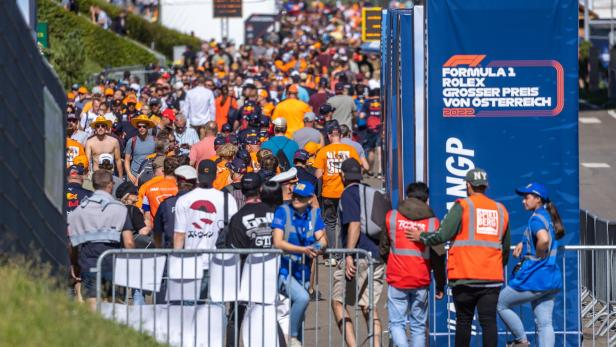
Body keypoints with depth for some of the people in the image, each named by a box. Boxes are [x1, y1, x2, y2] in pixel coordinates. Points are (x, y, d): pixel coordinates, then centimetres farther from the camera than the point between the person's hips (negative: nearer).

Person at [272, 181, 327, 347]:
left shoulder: (314, 214, 7)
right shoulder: (283, 211, -7)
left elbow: (322, 240, 1)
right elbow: (278, 242, -15)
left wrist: (318, 247, -24)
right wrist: (303, 250, -25)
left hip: (303, 271, 6)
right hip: (283, 269, -6)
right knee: (302, 297, -27)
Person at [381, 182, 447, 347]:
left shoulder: (391, 217, 3)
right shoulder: (432, 222, 0)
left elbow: (384, 248, 13)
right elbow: (438, 256, 1)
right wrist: (440, 285, 9)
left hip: (397, 280, -1)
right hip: (421, 282, 1)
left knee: (396, 323, 3)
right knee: (418, 326, 11)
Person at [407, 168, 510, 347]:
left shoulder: (462, 206, -3)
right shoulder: (500, 210, 13)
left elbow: (443, 235, -9)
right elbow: (505, 247, 22)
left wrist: (421, 237, 8)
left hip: (464, 277, -3)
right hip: (492, 278, 3)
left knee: (463, 320, 6)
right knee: (489, 321, -2)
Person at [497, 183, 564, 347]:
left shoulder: (536, 218, -13)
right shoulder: (548, 217, 15)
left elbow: (544, 239, -34)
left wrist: (537, 256, -16)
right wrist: (523, 244, 17)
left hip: (533, 279, -9)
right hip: (551, 279, 9)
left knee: (501, 303, 8)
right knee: (544, 324, 6)